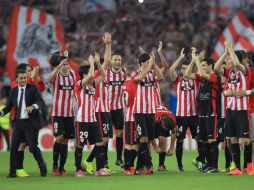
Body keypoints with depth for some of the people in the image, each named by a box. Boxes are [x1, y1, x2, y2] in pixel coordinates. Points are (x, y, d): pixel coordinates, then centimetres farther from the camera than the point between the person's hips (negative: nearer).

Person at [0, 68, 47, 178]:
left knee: (33, 147, -5)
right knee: (14, 147, -1)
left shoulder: (32, 89, -2)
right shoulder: (13, 91, 9)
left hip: (31, 122, -4)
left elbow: (41, 102, -11)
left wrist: (33, 106, -32)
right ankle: (12, 172, 6)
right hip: (19, 122, 4)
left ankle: (42, 166, 19)